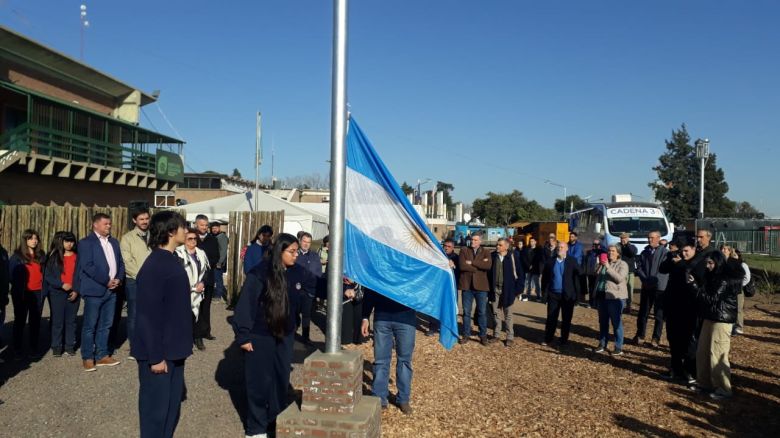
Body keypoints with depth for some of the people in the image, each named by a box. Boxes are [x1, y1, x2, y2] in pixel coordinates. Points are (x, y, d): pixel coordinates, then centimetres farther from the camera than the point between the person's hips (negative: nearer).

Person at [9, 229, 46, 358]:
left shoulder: (41, 255, 9)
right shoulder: (17, 256, 0)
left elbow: (44, 273, 10)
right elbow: (11, 274, -2)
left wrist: (44, 289, 0)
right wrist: (17, 289, -9)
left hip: (38, 293, 3)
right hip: (22, 293, -2)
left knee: (35, 321, 6)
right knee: (20, 320, 6)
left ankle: (34, 348, 14)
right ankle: (17, 349, 14)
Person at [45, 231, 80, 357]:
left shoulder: (77, 257, 6)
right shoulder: (53, 256, 3)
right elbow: (47, 275, -1)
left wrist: (76, 291, -4)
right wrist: (62, 285, -13)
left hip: (73, 294, 1)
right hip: (57, 293, -1)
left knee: (71, 320, 4)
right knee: (57, 321, -1)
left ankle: (69, 346, 11)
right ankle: (56, 347, 8)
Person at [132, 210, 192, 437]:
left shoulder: (172, 260, 7)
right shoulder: (154, 266, -21)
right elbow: (148, 315, -21)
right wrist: (155, 356, -19)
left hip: (172, 348, 9)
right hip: (159, 352, -9)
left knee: (172, 403, 18)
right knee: (156, 406, 6)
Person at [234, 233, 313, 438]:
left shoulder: (298, 272, -3)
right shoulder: (259, 274, -18)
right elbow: (245, 305, -15)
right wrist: (243, 336, -14)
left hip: (284, 336, 5)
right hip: (260, 337, -5)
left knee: (282, 379, 15)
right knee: (260, 382, 6)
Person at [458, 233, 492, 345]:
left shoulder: (485, 252, 5)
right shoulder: (464, 251, 4)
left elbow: (488, 265, -14)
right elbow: (462, 266, -11)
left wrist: (472, 263, -14)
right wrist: (479, 266, -11)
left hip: (481, 286, 0)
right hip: (467, 285, 0)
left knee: (482, 312, 5)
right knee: (466, 312, 8)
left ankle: (483, 335, 15)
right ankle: (466, 335, 17)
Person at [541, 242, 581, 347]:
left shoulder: (572, 261, -2)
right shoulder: (550, 262, 5)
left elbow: (577, 277, -5)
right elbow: (545, 278, 8)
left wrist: (577, 294, -10)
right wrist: (545, 291, 2)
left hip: (568, 295, -2)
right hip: (553, 294, 2)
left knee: (566, 319, 7)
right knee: (551, 318, 5)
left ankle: (564, 340, 17)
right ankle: (547, 339, 13)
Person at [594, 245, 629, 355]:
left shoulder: (622, 264, -3)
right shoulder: (603, 263, 15)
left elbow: (619, 279, -18)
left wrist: (608, 267, -21)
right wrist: (596, 294, 16)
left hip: (615, 297, -6)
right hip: (602, 296, 6)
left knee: (616, 322, -3)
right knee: (602, 322, 12)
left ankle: (618, 347, 3)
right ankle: (602, 344, 21)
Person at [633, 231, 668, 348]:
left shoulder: (665, 252, -6)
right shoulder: (645, 252, 10)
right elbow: (639, 267, 7)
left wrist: (653, 281, -18)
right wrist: (644, 279, -7)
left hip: (659, 287, -4)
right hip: (646, 287, 4)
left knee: (659, 315, 4)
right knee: (642, 313, 9)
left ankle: (656, 338, 13)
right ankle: (640, 336, 20)